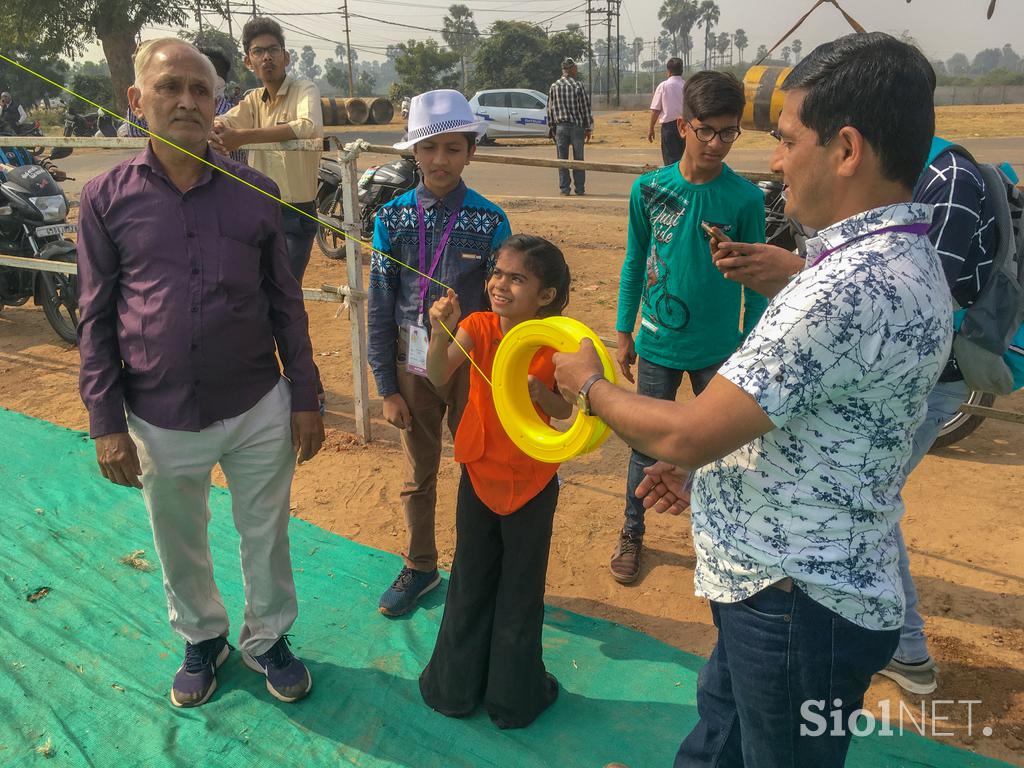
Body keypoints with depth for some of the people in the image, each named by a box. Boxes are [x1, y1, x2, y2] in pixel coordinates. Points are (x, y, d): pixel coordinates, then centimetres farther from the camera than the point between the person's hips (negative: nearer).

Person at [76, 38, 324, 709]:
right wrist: (107, 424, -2)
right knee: (179, 546, 19)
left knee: (266, 536, 15)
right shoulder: (107, 199, -3)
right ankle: (202, 639, 45)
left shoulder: (254, 191, -2)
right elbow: (95, 321, 0)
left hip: (260, 410, 0)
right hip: (161, 420, 0)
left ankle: (268, 639, 40)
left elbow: (286, 302, 3)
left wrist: (306, 400, 2)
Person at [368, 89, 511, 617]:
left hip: (473, 363, -1)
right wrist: (387, 386, -1)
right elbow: (379, 307, -1)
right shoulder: (393, 217, -4)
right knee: (418, 473, 16)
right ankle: (420, 568, 37)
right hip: (413, 365, 2)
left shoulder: (490, 221, -8)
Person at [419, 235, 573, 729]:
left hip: (532, 481, -1)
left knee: (521, 586, 13)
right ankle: (457, 684, 33)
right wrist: (441, 333, -38)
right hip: (479, 471, 1)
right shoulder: (478, 326, -10)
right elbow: (437, 378, -21)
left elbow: (564, 410, -7)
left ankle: (513, 689, 31)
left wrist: (540, 392, -28)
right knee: (470, 581, 16)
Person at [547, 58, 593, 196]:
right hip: (577, 126, -1)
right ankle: (580, 188, 7)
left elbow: (550, 109, 5)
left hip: (560, 127, 2)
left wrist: (551, 128, 12)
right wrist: (588, 129, 4)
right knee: (578, 159, 6)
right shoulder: (578, 86, -4)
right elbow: (586, 108, -3)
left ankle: (564, 188, 4)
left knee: (562, 159, 5)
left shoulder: (554, 86, 3)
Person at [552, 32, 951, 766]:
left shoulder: (851, 286, -30)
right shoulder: (902, 260, 5)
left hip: (796, 601, -9)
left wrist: (590, 386, -9)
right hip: (808, 580, 9)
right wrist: (712, 467, 10)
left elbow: (685, 434, -27)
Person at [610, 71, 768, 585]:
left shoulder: (745, 198, -7)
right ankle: (632, 534, 31)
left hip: (719, 350, 0)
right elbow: (634, 263, 4)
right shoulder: (649, 189, -4)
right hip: (658, 344, 1)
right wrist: (624, 332, 5)